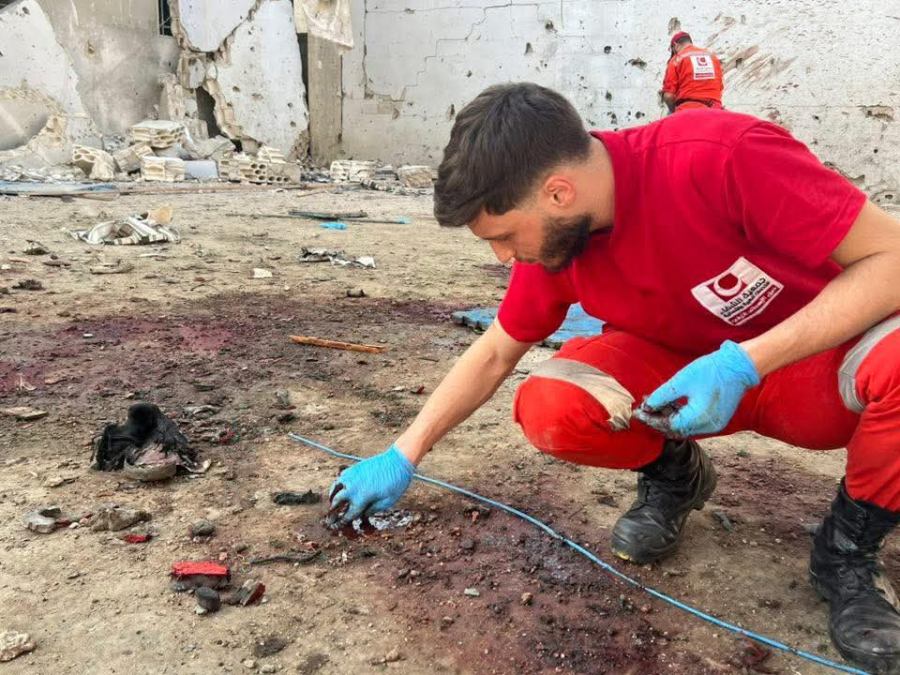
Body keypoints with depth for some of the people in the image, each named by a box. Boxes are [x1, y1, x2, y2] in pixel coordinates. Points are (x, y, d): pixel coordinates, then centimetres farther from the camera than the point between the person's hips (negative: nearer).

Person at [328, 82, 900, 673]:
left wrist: (744, 362, -35)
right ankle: (673, 476, 7)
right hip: (682, 369, 3)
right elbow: (494, 354, 1)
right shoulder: (554, 235, -12)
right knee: (549, 409, -25)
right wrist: (404, 457, 2)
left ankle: (848, 551, -8)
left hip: (815, 359, -2)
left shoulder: (724, 154, -30)